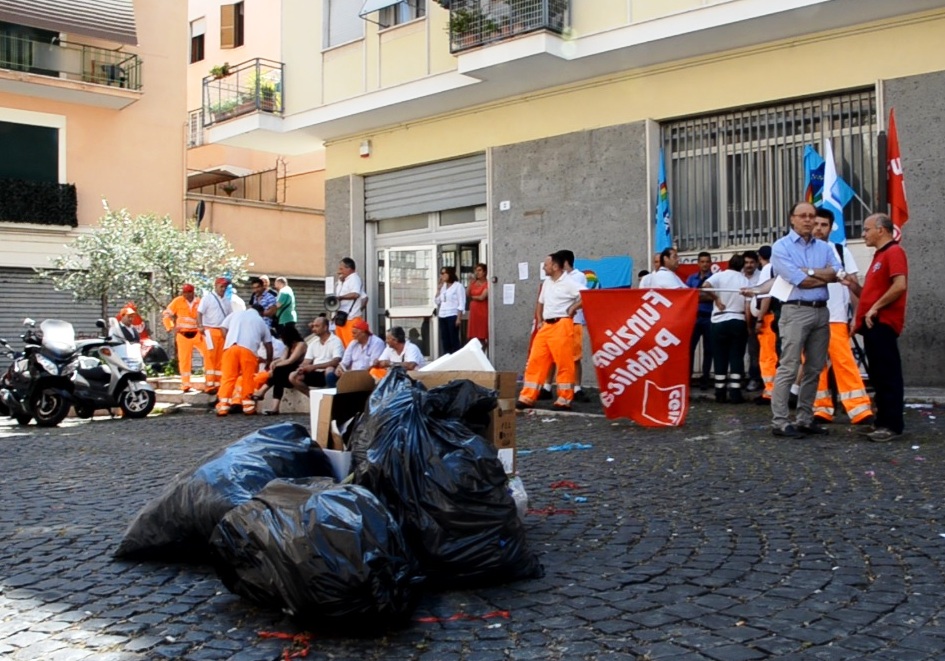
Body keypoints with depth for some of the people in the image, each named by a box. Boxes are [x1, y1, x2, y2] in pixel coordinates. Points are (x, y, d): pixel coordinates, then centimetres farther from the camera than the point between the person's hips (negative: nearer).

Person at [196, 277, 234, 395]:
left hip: (223, 332, 6)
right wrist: (200, 326, -23)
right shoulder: (207, 298, -1)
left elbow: (230, 316, 21)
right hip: (210, 330, -6)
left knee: (221, 359, 6)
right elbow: (199, 313, -8)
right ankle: (210, 385, -8)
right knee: (210, 357, -8)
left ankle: (218, 384, 11)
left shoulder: (227, 301, 17)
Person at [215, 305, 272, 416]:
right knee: (247, 378, 9)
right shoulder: (261, 322, 28)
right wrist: (268, 363, 39)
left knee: (228, 378, 1)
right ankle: (248, 407, 11)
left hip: (230, 347, 1)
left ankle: (223, 407, -4)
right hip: (248, 349, -1)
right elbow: (269, 346, 28)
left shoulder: (235, 314, 28)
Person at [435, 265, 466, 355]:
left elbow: (461, 304, -8)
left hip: (452, 316, -7)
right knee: (445, 340, 6)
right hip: (442, 316, 7)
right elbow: (437, 301, 16)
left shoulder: (458, 286, -3)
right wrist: (439, 287, 9)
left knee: (454, 340, -5)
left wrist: (459, 318, -15)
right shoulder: (443, 286, 16)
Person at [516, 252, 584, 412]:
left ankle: (564, 400, 5)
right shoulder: (546, 283, 16)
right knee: (535, 361, 4)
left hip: (562, 325, -8)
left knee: (564, 363, -3)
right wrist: (539, 321, 15)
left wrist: (572, 309, -11)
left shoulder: (569, 283, -8)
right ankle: (527, 397, 7)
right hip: (546, 326, 8)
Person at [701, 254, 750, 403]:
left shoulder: (720, 275, -1)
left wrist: (716, 299, -8)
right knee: (737, 358, 4)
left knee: (720, 358, 5)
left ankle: (720, 393, 6)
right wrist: (748, 325, 7)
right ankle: (735, 394, 0)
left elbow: (705, 285, -22)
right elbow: (748, 307, -1)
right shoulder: (745, 280, 4)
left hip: (719, 322, -1)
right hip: (738, 321, 1)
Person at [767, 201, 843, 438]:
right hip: (796, 311, -6)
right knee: (788, 369, -8)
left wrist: (809, 271, -11)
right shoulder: (781, 247, -1)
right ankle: (779, 422, -5)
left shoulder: (824, 248, 15)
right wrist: (825, 277, 0)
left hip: (821, 312, 6)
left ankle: (805, 419, 17)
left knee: (814, 369, 9)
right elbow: (799, 280, -12)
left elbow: (838, 273, -1)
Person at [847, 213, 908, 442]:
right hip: (873, 324, 10)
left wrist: (875, 308, -17)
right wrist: (854, 286, 6)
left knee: (887, 376, -7)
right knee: (878, 376, 11)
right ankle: (883, 422, 16)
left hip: (883, 324, -10)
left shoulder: (894, 252, -7)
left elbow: (900, 285, -21)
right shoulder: (879, 256, 21)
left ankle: (893, 425, -5)